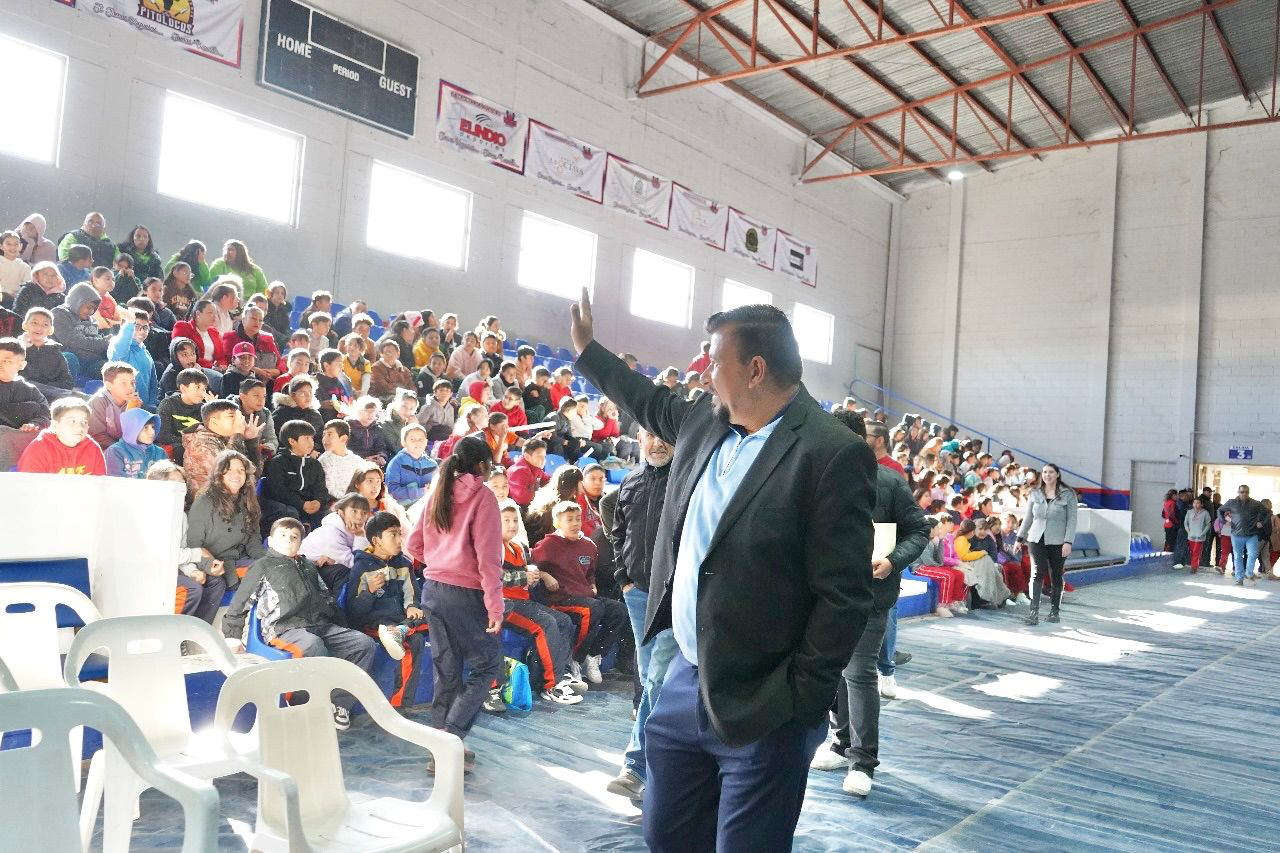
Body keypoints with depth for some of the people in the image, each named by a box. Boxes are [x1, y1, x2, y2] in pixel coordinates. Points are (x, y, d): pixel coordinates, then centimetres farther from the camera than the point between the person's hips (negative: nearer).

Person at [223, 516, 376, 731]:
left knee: (365, 643, -17)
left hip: (321, 626, 6)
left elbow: (328, 600, 31)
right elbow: (238, 605, 13)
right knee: (314, 647, -40)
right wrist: (232, 637, 6)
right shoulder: (263, 566, 16)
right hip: (285, 629, -6)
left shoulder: (308, 566, 30)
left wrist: (341, 631, 22)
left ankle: (341, 704, -15)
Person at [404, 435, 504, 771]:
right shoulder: (481, 496, -10)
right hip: (465, 593, -7)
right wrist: (494, 605, -15)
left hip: (432, 589, 7)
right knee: (487, 664, 5)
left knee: (446, 670, 14)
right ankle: (450, 740, -5)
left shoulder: (437, 494, 8)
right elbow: (488, 556, -15)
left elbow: (413, 546, 12)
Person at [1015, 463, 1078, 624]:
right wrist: (1020, 538, 11)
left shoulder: (1068, 494, -2)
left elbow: (1072, 520, -5)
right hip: (1037, 539, 2)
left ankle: (1054, 611, 21)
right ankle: (1034, 612, -14)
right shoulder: (1035, 493, 7)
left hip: (1058, 542, -2)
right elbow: (1028, 518, 14)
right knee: (1037, 574, -10)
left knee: (1056, 576, 8)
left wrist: (1068, 542, -14)